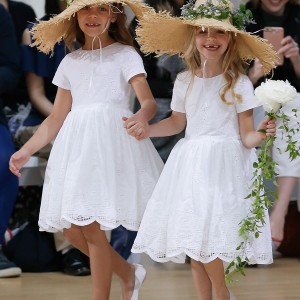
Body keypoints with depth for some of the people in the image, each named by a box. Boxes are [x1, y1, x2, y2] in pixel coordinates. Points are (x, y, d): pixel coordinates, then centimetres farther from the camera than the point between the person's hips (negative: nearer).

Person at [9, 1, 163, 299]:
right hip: (76, 145, 5)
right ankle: (128, 272, 24)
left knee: (91, 227, -11)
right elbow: (57, 118, 17)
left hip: (111, 141, -5)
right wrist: (26, 150, 9)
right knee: (71, 229, 1)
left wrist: (141, 117, -33)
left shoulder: (125, 55, 2)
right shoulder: (70, 62, 16)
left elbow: (149, 101, -10)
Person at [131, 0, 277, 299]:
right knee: (190, 239, 5)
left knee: (205, 235, -15)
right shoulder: (184, 81, 7)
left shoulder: (238, 82, -5)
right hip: (190, 162, 5)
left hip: (224, 163, -5)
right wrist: (147, 130, 6)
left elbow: (246, 135, -5)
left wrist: (262, 134, -27)